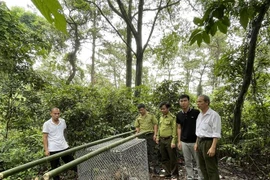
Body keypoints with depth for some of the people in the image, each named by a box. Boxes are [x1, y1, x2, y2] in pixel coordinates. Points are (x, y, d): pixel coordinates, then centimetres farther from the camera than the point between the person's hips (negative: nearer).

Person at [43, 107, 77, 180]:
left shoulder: (63, 121, 4)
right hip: (53, 149, -3)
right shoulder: (47, 124, -8)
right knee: (55, 167, 10)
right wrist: (46, 150, -12)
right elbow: (45, 138, -8)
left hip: (64, 147, 4)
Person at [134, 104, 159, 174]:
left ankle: (155, 167, 8)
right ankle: (147, 166, 24)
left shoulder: (151, 115, -1)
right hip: (142, 136, 3)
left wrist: (155, 134, -9)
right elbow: (137, 127, 11)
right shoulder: (138, 117, 7)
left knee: (152, 151, 1)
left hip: (150, 135, -3)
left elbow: (155, 124, -2)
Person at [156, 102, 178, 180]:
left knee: (172, 158, 5)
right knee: (164, 158, 14)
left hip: (169, 140, -7)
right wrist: (158, 137, 13)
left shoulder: (172, 117, -10)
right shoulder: (161, 117, 12)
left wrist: (173, 141, -17)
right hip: (162, 140, 7)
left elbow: (174, 130, -14)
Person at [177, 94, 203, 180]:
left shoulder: (196, 112, -10)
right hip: (184, 142, 4)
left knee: (199, 162, 7)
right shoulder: (179, 115, 3)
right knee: (187, 162, 13)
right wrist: (179, 141, 6)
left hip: (195, 141, -3)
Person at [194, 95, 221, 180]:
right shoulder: (200, 115, 11)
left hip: (208, 142, -8)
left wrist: (213, 147, -22)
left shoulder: (214, 115, -14)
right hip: (200, 142, 8)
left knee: (211, 168, 2)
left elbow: (216, 133, -17)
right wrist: (196, 143, 16)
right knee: (202, 166, 17)